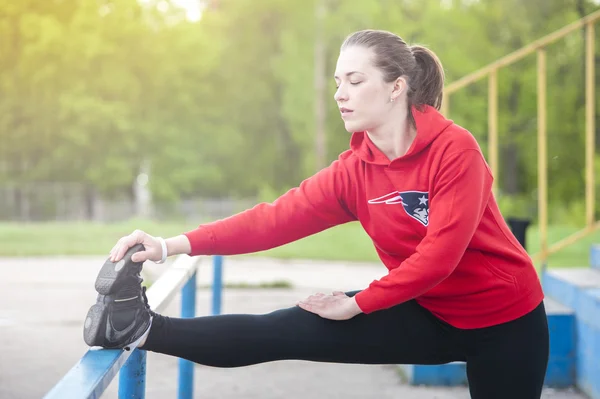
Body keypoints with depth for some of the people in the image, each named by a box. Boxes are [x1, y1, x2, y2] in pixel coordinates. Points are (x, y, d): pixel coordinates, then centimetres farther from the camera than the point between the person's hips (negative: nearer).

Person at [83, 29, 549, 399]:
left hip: (505, 319, -4)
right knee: (282, 331, -9)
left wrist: (357, 304, -20)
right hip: (429, 312, 4)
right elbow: (278, 217, -17)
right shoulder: (353, 170, -6)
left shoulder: (454, 147, -21)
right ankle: (144, 328, -13)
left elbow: (441, 252, -26)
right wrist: (176, 245, -28)